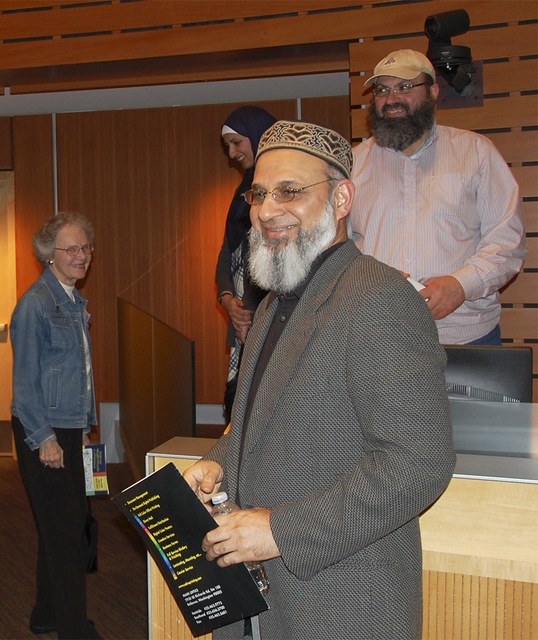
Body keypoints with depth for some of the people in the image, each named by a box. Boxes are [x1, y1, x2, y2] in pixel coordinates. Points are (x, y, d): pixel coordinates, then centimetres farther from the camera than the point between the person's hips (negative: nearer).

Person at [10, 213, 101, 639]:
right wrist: (43, 438, -15)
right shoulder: (35, 304, -14)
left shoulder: (75, 301, 12)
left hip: (69, 430, 9)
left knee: (68, 524, 15)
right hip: (43, 434, -9)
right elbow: (24, 380, -15)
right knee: (64, 531, -3)